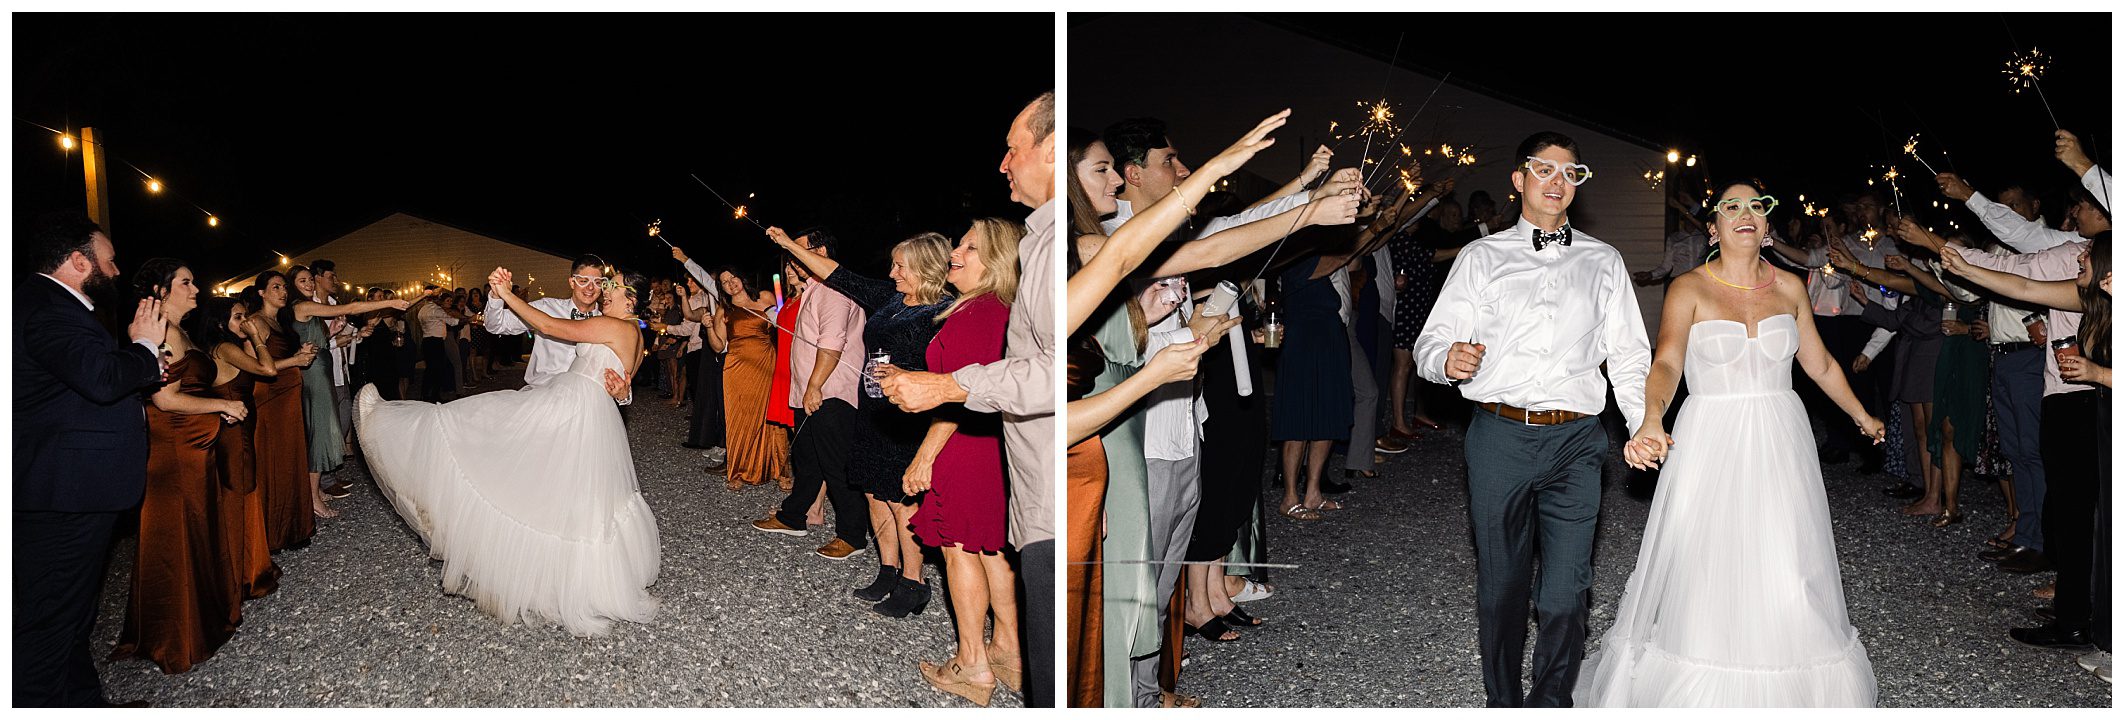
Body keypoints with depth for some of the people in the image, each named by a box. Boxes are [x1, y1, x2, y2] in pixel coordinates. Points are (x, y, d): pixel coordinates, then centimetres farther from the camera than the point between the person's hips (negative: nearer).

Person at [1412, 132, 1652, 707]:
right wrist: (1448, 359, -21)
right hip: (1499, 437, 0)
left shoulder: (1603, 262, 15)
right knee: (1500, 587, 8)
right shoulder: (1482, 256, 10)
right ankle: (1503, 703, 24)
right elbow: (1431, 340, 3)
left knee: (1565, 597, -4)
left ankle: (1550, 705, 12)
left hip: (1575, 443, 1)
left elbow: (1628, 357, 11)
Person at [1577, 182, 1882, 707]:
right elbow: (1667, 364, -20)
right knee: (1706, 578, -1)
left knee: (1787, 581, 2)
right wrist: (1651, 422, -38)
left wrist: (1861, 416, 29)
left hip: (1781, 446, 3)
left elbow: (1819, 364, 21)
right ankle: (1704, 693, 16)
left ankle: (1789, 689, 21)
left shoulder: (1790, 287, 7)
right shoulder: (1689, 288, -5)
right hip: (1710, 445, -3)